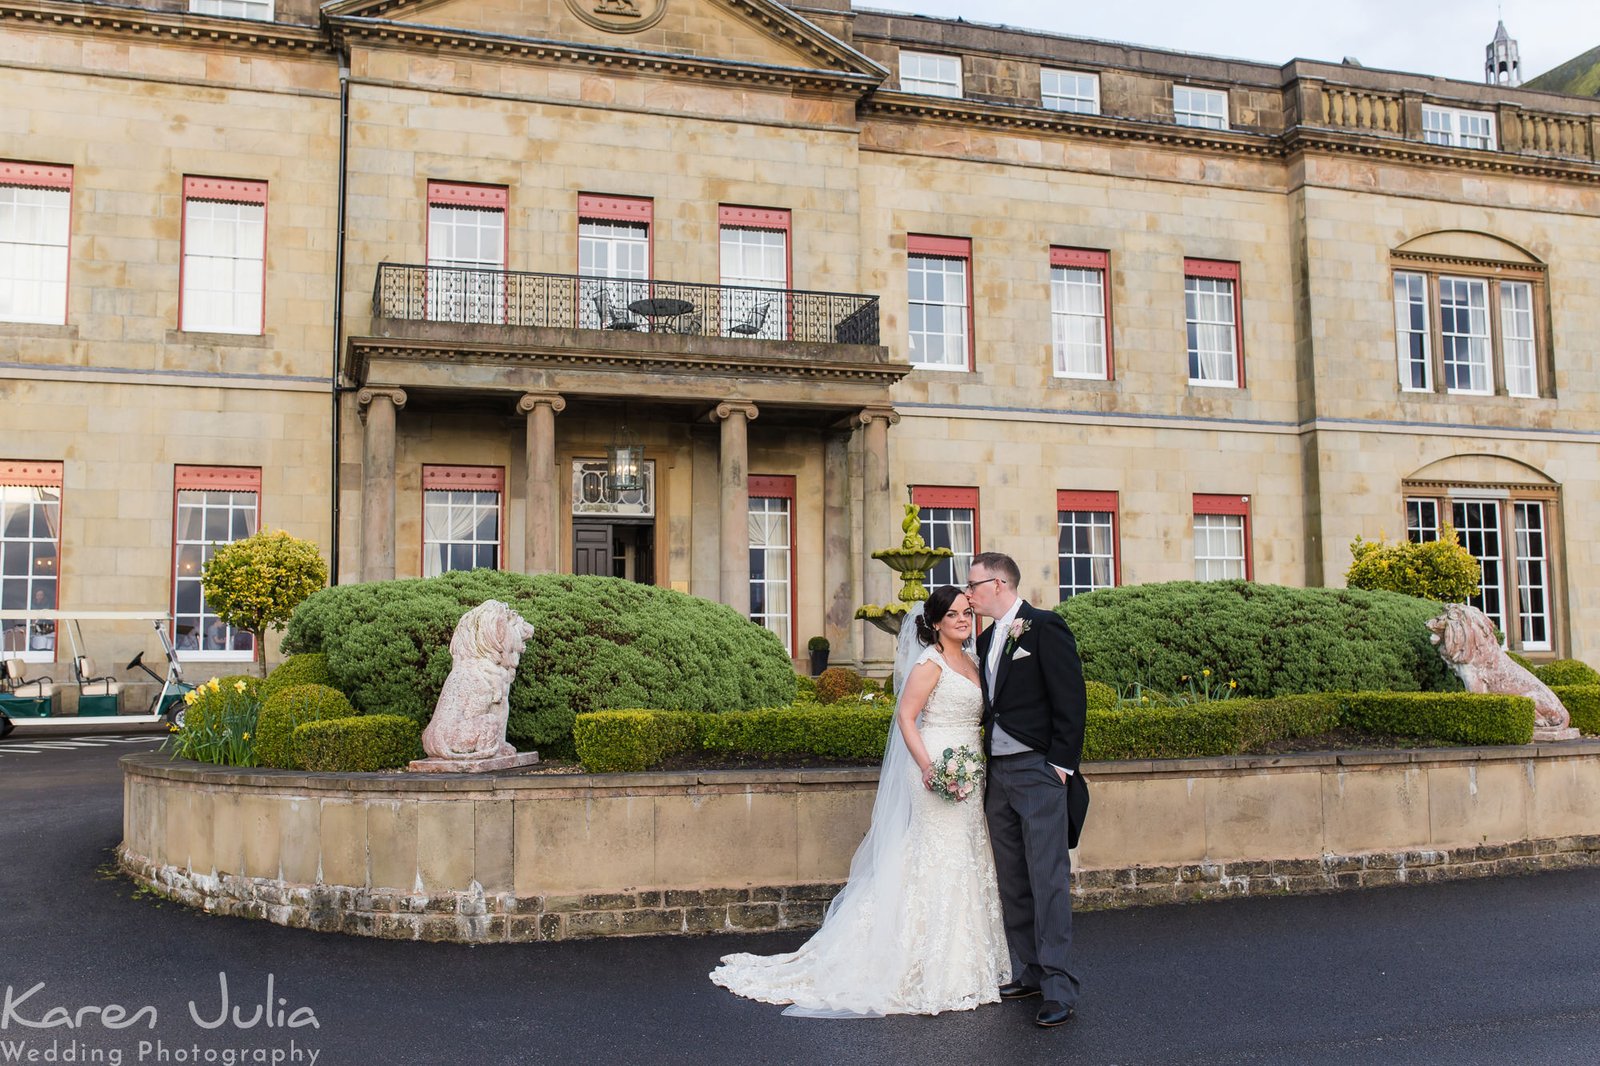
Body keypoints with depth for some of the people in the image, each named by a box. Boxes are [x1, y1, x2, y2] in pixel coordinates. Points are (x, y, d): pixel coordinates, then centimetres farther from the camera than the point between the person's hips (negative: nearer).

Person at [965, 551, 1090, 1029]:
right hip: (998, 774, 8)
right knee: (1013, 882, 10)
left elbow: (1071, 698, -11)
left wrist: (1061, 764, -14)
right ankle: (1028, 973, 19)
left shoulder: (1044, 627, -8)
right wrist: (984, 763, 11)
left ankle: (1058, 987, -5)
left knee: (1048, 879, -8)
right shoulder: (986, 640, 16)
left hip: (1039, 773, -8)